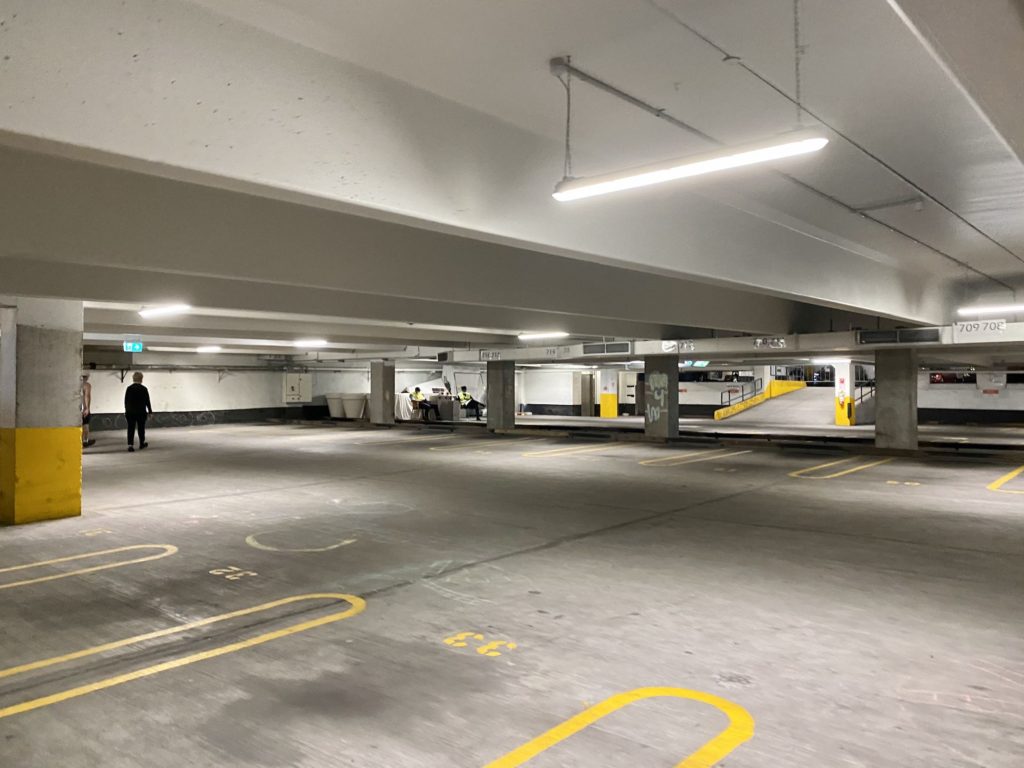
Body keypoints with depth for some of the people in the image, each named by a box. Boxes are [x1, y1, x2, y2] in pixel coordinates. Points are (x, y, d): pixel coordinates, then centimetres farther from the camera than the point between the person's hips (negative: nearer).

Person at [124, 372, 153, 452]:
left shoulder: (129, 388, -1)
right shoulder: (144, 389, -8)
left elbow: (126, 401, 5)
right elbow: (147, 401, -4)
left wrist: (126, 411, 16)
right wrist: (150, 411, 6)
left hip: (130, 412, 2)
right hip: (141, 412, -2)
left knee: (131, 429, 1)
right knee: (141, 428, 13)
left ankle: (130, 445, -10)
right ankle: (142, 444, 26)